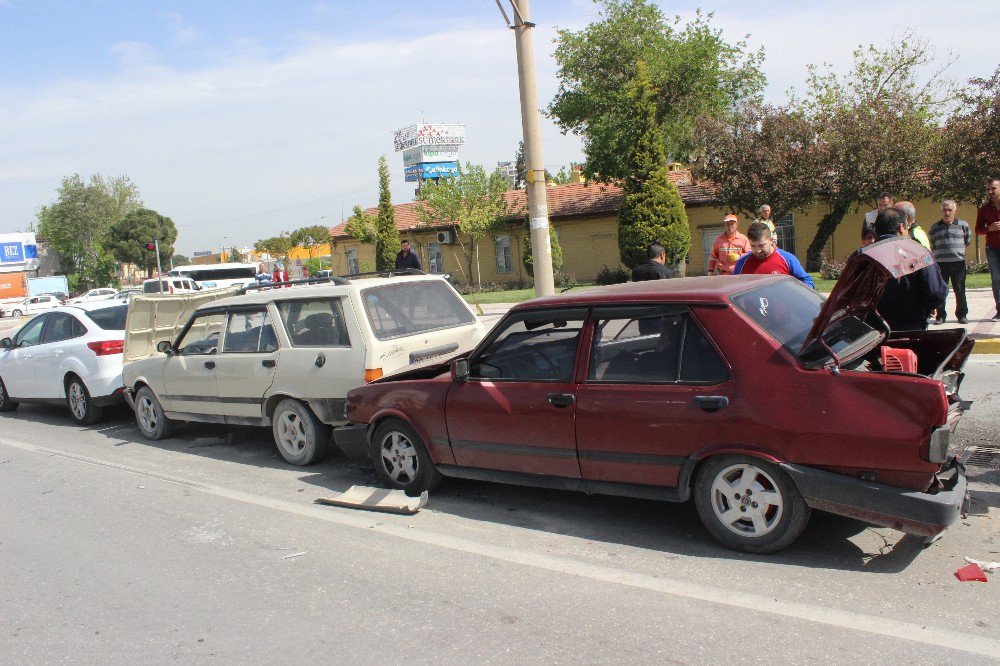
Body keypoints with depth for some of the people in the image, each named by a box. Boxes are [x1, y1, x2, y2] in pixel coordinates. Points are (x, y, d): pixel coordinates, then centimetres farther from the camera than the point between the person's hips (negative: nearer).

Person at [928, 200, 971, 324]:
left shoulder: (963, 225, 3)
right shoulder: (935, 227, 7)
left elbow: (968, 240, 17)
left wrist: (959, 249, 13)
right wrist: (939, 254, 9)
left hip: (958, 262, -1)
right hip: (940, 263, 1)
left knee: (960, 290, 5)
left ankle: (962, 315, 14)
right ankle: (940, 315, 10)